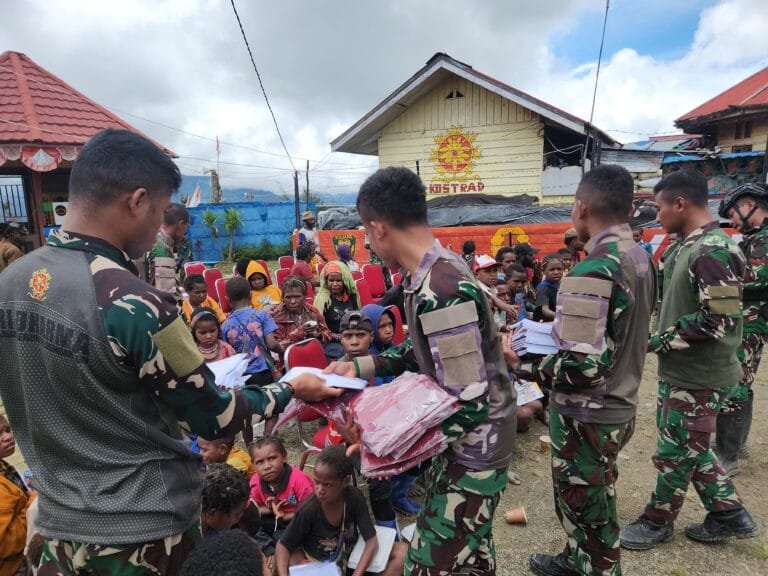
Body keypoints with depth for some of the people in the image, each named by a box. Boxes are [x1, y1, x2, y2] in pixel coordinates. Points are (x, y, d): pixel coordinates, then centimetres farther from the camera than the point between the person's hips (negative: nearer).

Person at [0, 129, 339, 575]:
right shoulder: (133, 304, -27)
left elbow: (45, 401, 9)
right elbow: (214, 418, -17)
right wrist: (290, 391, -3)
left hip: (58, 523, 7)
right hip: (142, 531, -7)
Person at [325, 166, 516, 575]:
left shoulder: (439, 294, -31)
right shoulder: (440, 267, -1)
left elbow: (470, 404, -28)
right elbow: (423, 353, 11)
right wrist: (360, 367, 7)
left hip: (474, 448, -9)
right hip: (466, 439, 9)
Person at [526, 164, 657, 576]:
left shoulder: (593, 271, -28)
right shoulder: (640, 257, 2)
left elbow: (582, 368, -31)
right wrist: (561, 330, 13)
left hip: (587, 417, -9)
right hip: (619, 405, 9)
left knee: (586, 511, 11)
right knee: (589, 503, 27)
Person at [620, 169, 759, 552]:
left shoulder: (712, 252, -22)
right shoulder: (689, 246, 7)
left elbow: (719, 321, -26)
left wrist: (661, 341, -18)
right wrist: (662, 338, 9)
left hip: (699, 376, -9)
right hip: (681, 370, 9)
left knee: (676, 452, 8)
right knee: (688, 447, 21)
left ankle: (658, 521, 27)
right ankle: (729, 515, 36)